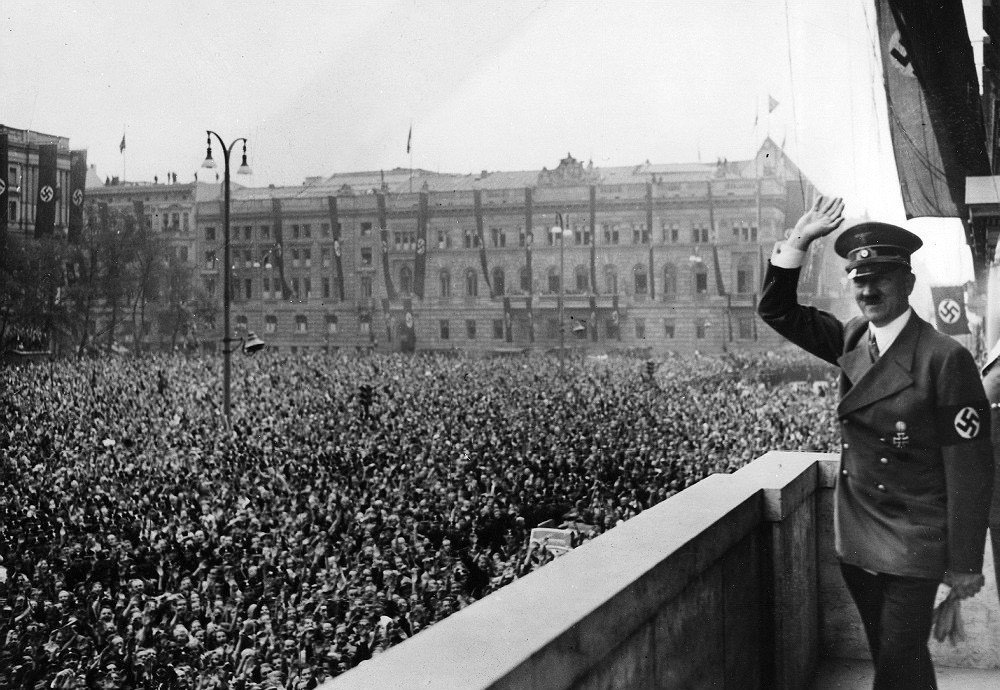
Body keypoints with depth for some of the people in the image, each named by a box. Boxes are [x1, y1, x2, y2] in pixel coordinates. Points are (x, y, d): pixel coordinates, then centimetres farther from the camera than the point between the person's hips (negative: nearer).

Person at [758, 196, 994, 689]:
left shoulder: (945, 359, -17)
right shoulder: (851, 340, 2)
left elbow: (970, 471, -15)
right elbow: (777, 310, 8)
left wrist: (965, 565, -13)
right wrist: (798, 241, -7)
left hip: (913, 551, -6)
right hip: (856, 541, 6)